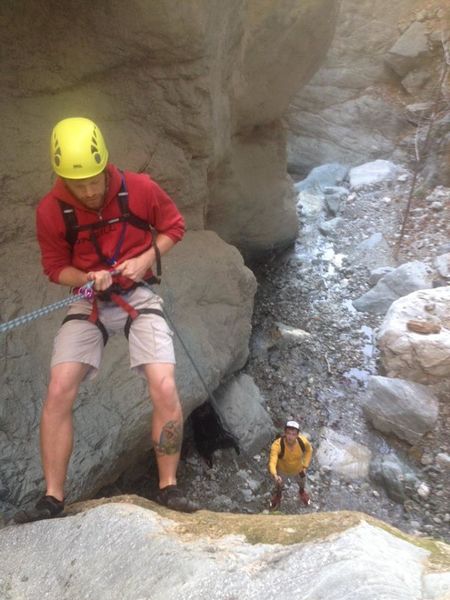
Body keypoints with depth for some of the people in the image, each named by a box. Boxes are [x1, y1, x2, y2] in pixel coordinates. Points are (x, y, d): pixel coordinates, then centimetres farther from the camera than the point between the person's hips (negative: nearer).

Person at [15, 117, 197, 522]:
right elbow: (55, 267, 2)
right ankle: (53, 498, 6)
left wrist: (144, 259, -13)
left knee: (165, 389, -16)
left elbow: (174, 227, 4)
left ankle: (169, 488, 3)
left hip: (138, 295, -1)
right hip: (88, 302, 2)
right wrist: (88, 278, -19)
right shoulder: (51, 210, -9)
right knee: (58, 394, -10)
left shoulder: (140, 189, -11)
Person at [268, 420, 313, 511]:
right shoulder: (277, 445, -44)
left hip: (298, 469, 2)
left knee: (302, 482, 33)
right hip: (282, 470, -2)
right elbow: (272, 462, -53)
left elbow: (309, 450, -10)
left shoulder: (303, 442, -34)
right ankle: (278, 495, 65)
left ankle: (302, 491, 70)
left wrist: (305, 466, -10)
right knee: (279, 486, 28)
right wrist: (275, 476, -71)